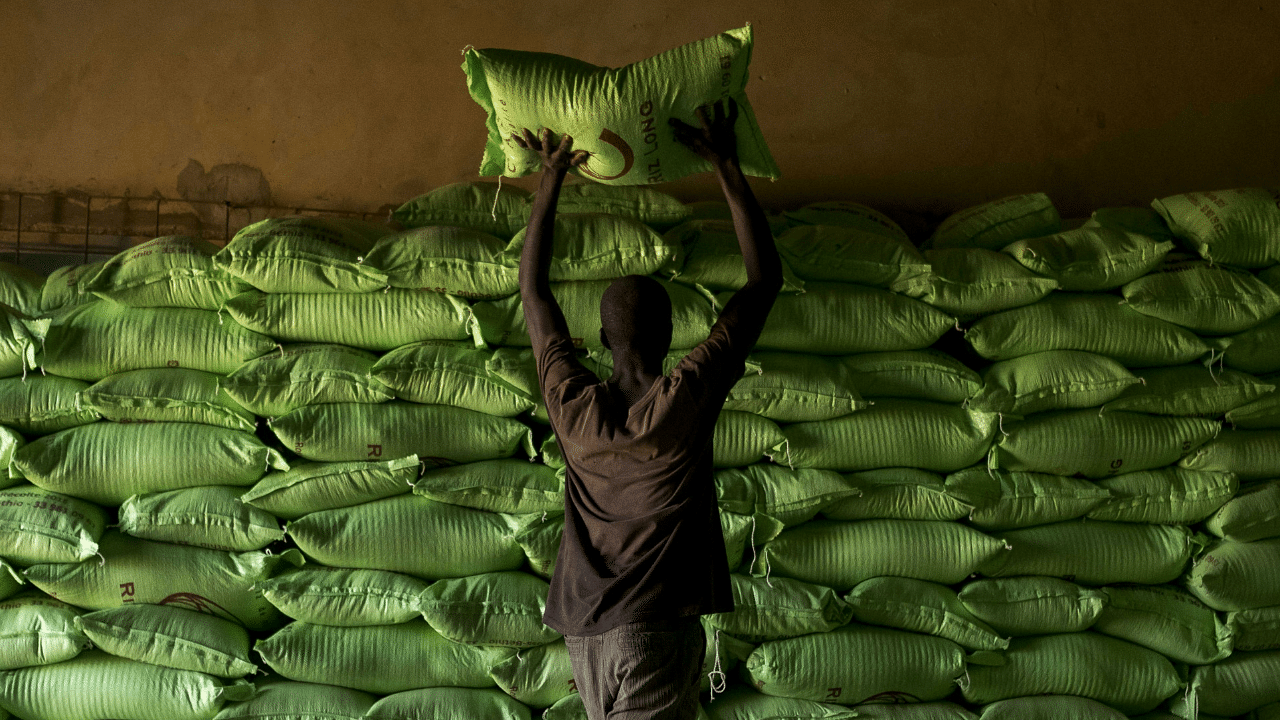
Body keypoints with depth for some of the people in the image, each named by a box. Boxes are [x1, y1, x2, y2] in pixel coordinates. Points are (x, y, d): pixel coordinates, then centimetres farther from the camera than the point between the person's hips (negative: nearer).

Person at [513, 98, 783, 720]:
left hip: (584, 634, 5)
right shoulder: (688, 397, -7)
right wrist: (726, 166, 7)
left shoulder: (574, 405, 2)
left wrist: (551, 180, 23)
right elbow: (764, 277, 1)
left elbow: (532, 289, 17)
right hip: (659, 629, -5)